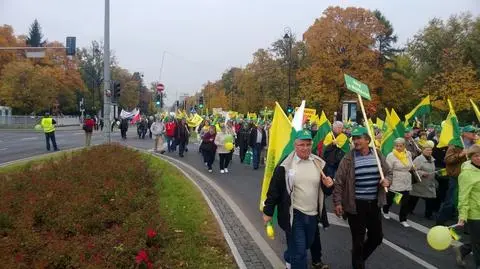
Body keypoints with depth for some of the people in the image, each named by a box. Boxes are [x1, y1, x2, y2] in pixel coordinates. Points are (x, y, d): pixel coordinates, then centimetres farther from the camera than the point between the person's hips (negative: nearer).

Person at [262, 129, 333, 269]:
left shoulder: (319, 163, 2)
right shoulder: (286, 165, -11)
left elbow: (325, 188, 13)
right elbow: (274, 190, -7)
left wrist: (328, 185, -11)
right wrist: (268, 212, -4)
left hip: (313, 214, 6)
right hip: (294, 215, -5)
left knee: (306, 245, 25)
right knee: (299, 252, -3)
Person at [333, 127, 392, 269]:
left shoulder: (378, 156, 1)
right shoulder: (348, 159, -10)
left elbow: (388, 172, 14)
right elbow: (339, 182, -8)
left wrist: (387, 180, -8)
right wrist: (338, 202, -12)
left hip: (374, 204, 4)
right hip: (356, 205, -4)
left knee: (377, 237, 16)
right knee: (358, 240, 6)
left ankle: (359, 257, 41)